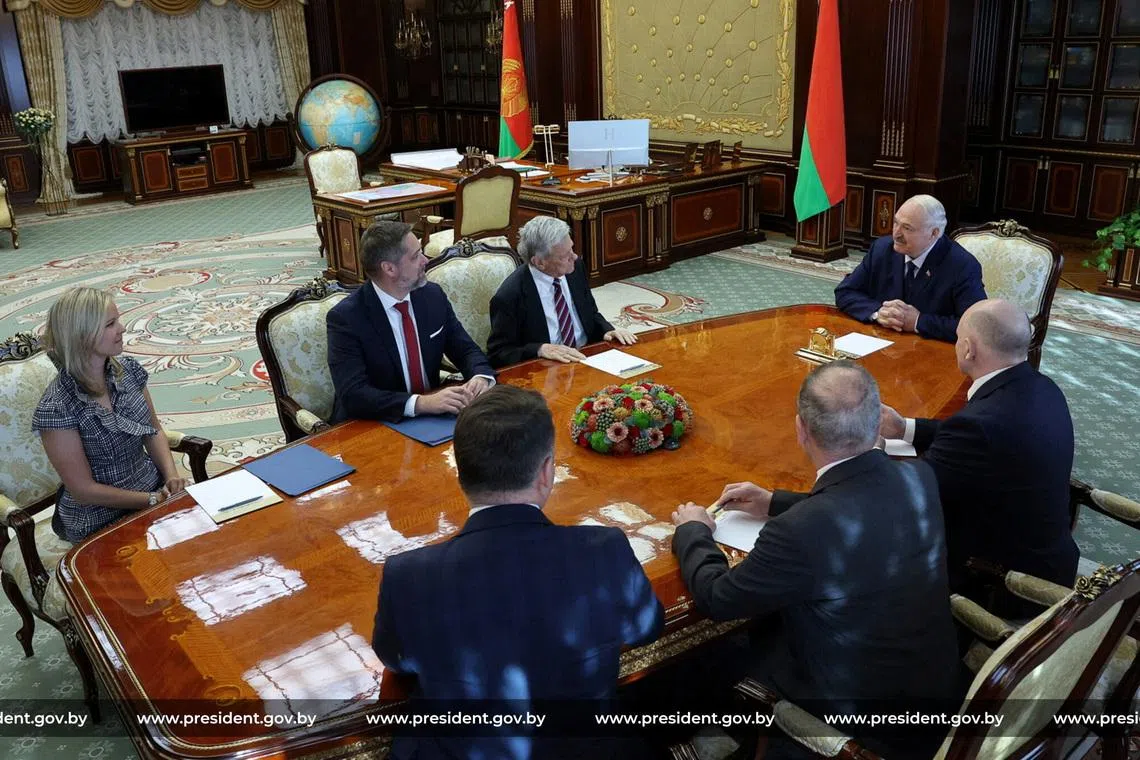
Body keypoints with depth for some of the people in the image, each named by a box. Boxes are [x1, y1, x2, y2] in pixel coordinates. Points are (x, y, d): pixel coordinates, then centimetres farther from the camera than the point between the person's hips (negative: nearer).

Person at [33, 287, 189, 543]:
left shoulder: (128, 369, -1)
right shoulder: (56, 407, -19)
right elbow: (84, 490, -15)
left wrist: (171, 475, -7)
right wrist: (154, 500, -14)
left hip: (153, 486, 6)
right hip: (99, 521, -6)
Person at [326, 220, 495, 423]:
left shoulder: (433, 296, 0)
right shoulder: (344, 317, -15)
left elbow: (466, 350, 8)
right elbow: (353, 394, -23)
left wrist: (482, 376, -14)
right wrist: (422, 403, -33)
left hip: (432, 420, 4)